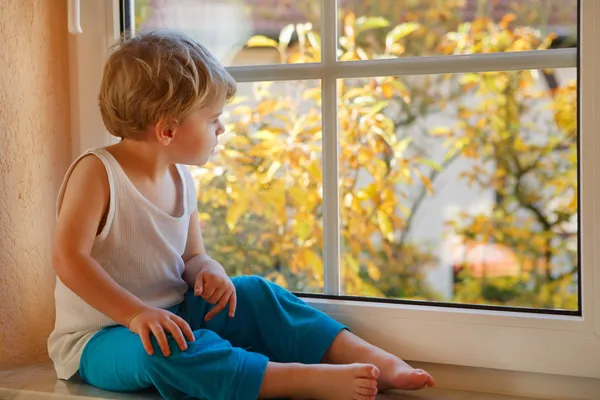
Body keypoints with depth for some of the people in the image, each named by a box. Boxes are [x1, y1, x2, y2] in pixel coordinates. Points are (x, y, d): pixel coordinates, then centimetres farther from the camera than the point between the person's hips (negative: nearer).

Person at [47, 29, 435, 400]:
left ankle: (373, 359, -13)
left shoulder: (182, 180, 5)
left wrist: (207, 271, -12)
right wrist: (137, 313, -33)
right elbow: (69, 258, -25)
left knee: (254, 294, -8)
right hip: (99, 340, -7)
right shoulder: (97, 171, -17)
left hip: (172, 317, 7)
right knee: (166, 350, -37)